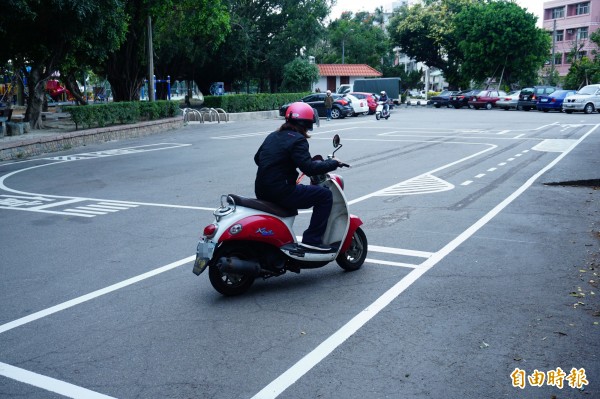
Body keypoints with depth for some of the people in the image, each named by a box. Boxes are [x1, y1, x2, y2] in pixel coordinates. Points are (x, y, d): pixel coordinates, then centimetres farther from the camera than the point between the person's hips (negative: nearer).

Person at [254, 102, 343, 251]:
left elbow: (257, 158, 26)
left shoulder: (272, 136, 14)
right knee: (325, 195, -3)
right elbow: (309, 168, -21)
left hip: (262, 191, 9)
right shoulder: (297, 140, -11)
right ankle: (312, 239, -7)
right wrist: (333, 163, -7)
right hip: (281, 192, -9)